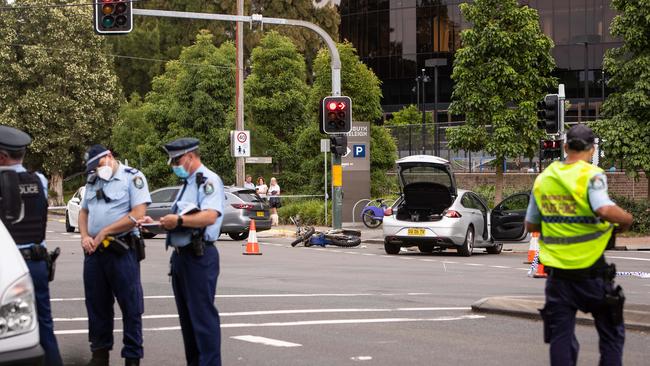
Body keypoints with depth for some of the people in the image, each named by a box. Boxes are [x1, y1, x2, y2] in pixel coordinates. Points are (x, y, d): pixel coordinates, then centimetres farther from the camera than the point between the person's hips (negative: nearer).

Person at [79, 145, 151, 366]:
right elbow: (84, 211, 22)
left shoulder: (132, 178, -4)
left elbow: (138, 215, -14)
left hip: (122, 251, -6)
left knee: (131, 306, -2)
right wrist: (85, 236, 1)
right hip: (94, 251, 6)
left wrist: (104, 233, -11)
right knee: (96, 305, 11)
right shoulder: (93, 182, 16)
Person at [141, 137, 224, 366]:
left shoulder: (208, 180, -10)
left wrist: (179, 220, -25)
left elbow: (210, 216, -24)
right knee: (186, 316, 13)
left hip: (199, 256, -10)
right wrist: (157, 223, 12)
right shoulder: (187, 183, 21)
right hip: (180, 254, 10)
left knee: (203, 315, -9)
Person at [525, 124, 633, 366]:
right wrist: (626, 219, -9)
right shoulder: (591, 175, -11)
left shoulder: (543, 179, 6)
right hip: (591, 272, -4)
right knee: (611, 336, 11)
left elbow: (530, 225, 13)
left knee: (561, 337, 7)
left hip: (557, 273, 4)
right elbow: (605, 210, -28)